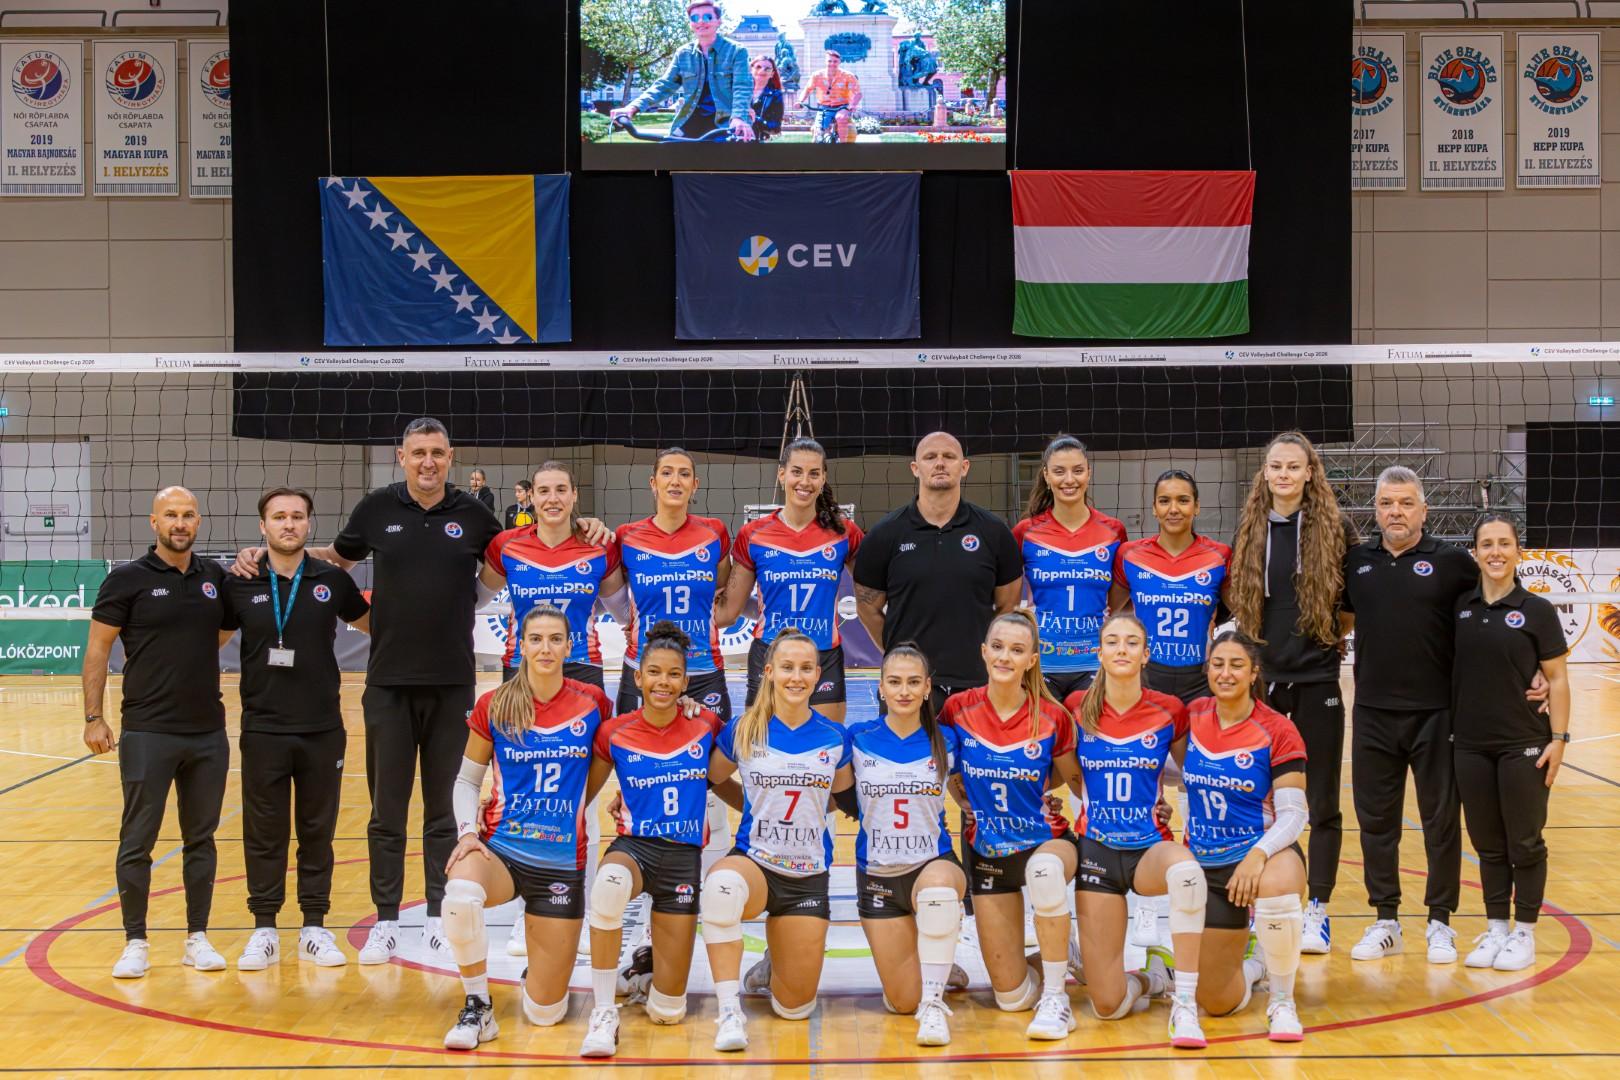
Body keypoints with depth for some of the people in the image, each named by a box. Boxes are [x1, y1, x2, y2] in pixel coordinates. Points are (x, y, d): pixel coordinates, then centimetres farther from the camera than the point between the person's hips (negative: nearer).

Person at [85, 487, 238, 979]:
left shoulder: (216, 578, 7)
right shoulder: (128, 579, -4)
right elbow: (97, 648, -3)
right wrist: (94, 717, -8)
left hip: (208, 733, 4)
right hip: (147, 732, -4)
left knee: (201, 839, 10)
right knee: (137, 840, 1)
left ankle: (198, 938, 18)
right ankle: (135, 942, 10)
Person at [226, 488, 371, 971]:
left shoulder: (332, 580, 2)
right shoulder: (240, 584, 0)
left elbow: (372, 621, 17)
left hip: (323, 728, 1)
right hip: (263, 728, -1)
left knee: (318, 830, 8)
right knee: (264, 833, 5)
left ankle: (315, 927, 18)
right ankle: (264, 930, 14)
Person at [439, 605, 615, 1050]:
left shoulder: (592, 703, -2)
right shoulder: (493, 707, -3)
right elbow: (467, 779, 6)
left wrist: (574, 807, 3)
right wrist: (467, 831, -9)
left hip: (562, 862, 1)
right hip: (500, 848, -1)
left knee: (544, 1013, 1)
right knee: (460, 896, -40)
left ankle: (540, 970, 39)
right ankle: (477, 1007, -16)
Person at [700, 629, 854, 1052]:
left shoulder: (835, 737, 1)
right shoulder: (743, 731, -3)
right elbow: (710, 779, 11)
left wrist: (807, 808, 7)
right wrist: (759, 810, 6)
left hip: (809, 876, 2)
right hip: (754, 862, -2)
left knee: (795, 1008, 2)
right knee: (723, 883, -42)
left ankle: (776, 963, 38)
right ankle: (730, 1011, -33)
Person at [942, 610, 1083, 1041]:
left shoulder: (1053, 717, -11)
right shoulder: (959, 709, -8)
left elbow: (1076, 779, 3)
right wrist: (971, 803, 2)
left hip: (1046, 840, -2)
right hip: (988, 852, 2)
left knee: (1045, 867, -43)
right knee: (1011, 998, -2)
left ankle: (1056, 998, -27)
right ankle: (1050, 966, 35)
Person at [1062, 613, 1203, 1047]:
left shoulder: (1169, 711, -4)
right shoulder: (1077, 708, -3)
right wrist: (1091, 800, 4)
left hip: (1150, 848, -1)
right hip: (1096, 850, 1)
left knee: (1186, 870, -42)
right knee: (1108, 1006, -6)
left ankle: (1184, 1007, -29)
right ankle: (1152, 975, 31)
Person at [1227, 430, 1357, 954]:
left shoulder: (1334, 528, -2)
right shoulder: (1249, 531, 6)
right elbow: (1232, 601, 14)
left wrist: (1338, 631, -6)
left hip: (1316, 679, -2)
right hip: (1259, 677, 2)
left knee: (1321, 801, 3)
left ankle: (1318, 911, 11)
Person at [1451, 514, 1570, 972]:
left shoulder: (1536, 610, -4)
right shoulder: (1458, 608, 4)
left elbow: (1557, 679, -3)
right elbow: (1448, 671, 12)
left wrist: (1558, 737, -9)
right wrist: (1448, 731, 7)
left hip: (1523, 745, -3)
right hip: (1471, 746, 3)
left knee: (1524, 842, 4)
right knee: (1488, 843, 10)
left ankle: (1524, 932, 15)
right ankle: (1495, 929, 21)